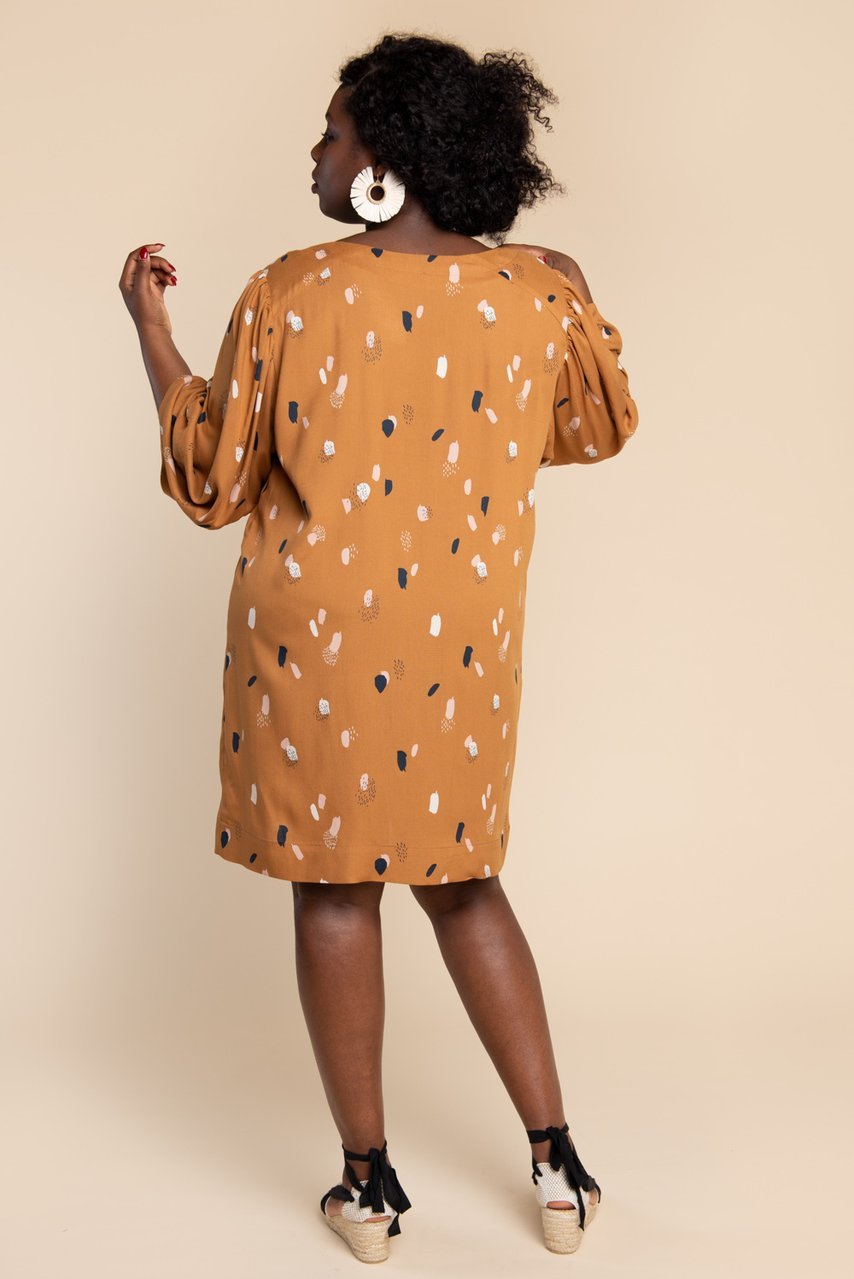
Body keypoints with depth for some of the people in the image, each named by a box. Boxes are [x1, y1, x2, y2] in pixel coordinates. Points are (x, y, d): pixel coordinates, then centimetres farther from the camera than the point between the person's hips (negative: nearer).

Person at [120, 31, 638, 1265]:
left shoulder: (289, 297, -13)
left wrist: (149, 325, 7)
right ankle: (556, 1161, 20)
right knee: (463, 881, 18)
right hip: (463, 648, 3)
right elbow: (599, 428, 13)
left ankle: (370, 1184, 20)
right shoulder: (536, 292, -5)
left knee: (335, 888, 10)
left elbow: (210, 481, -4)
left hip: (314, 643, -3)